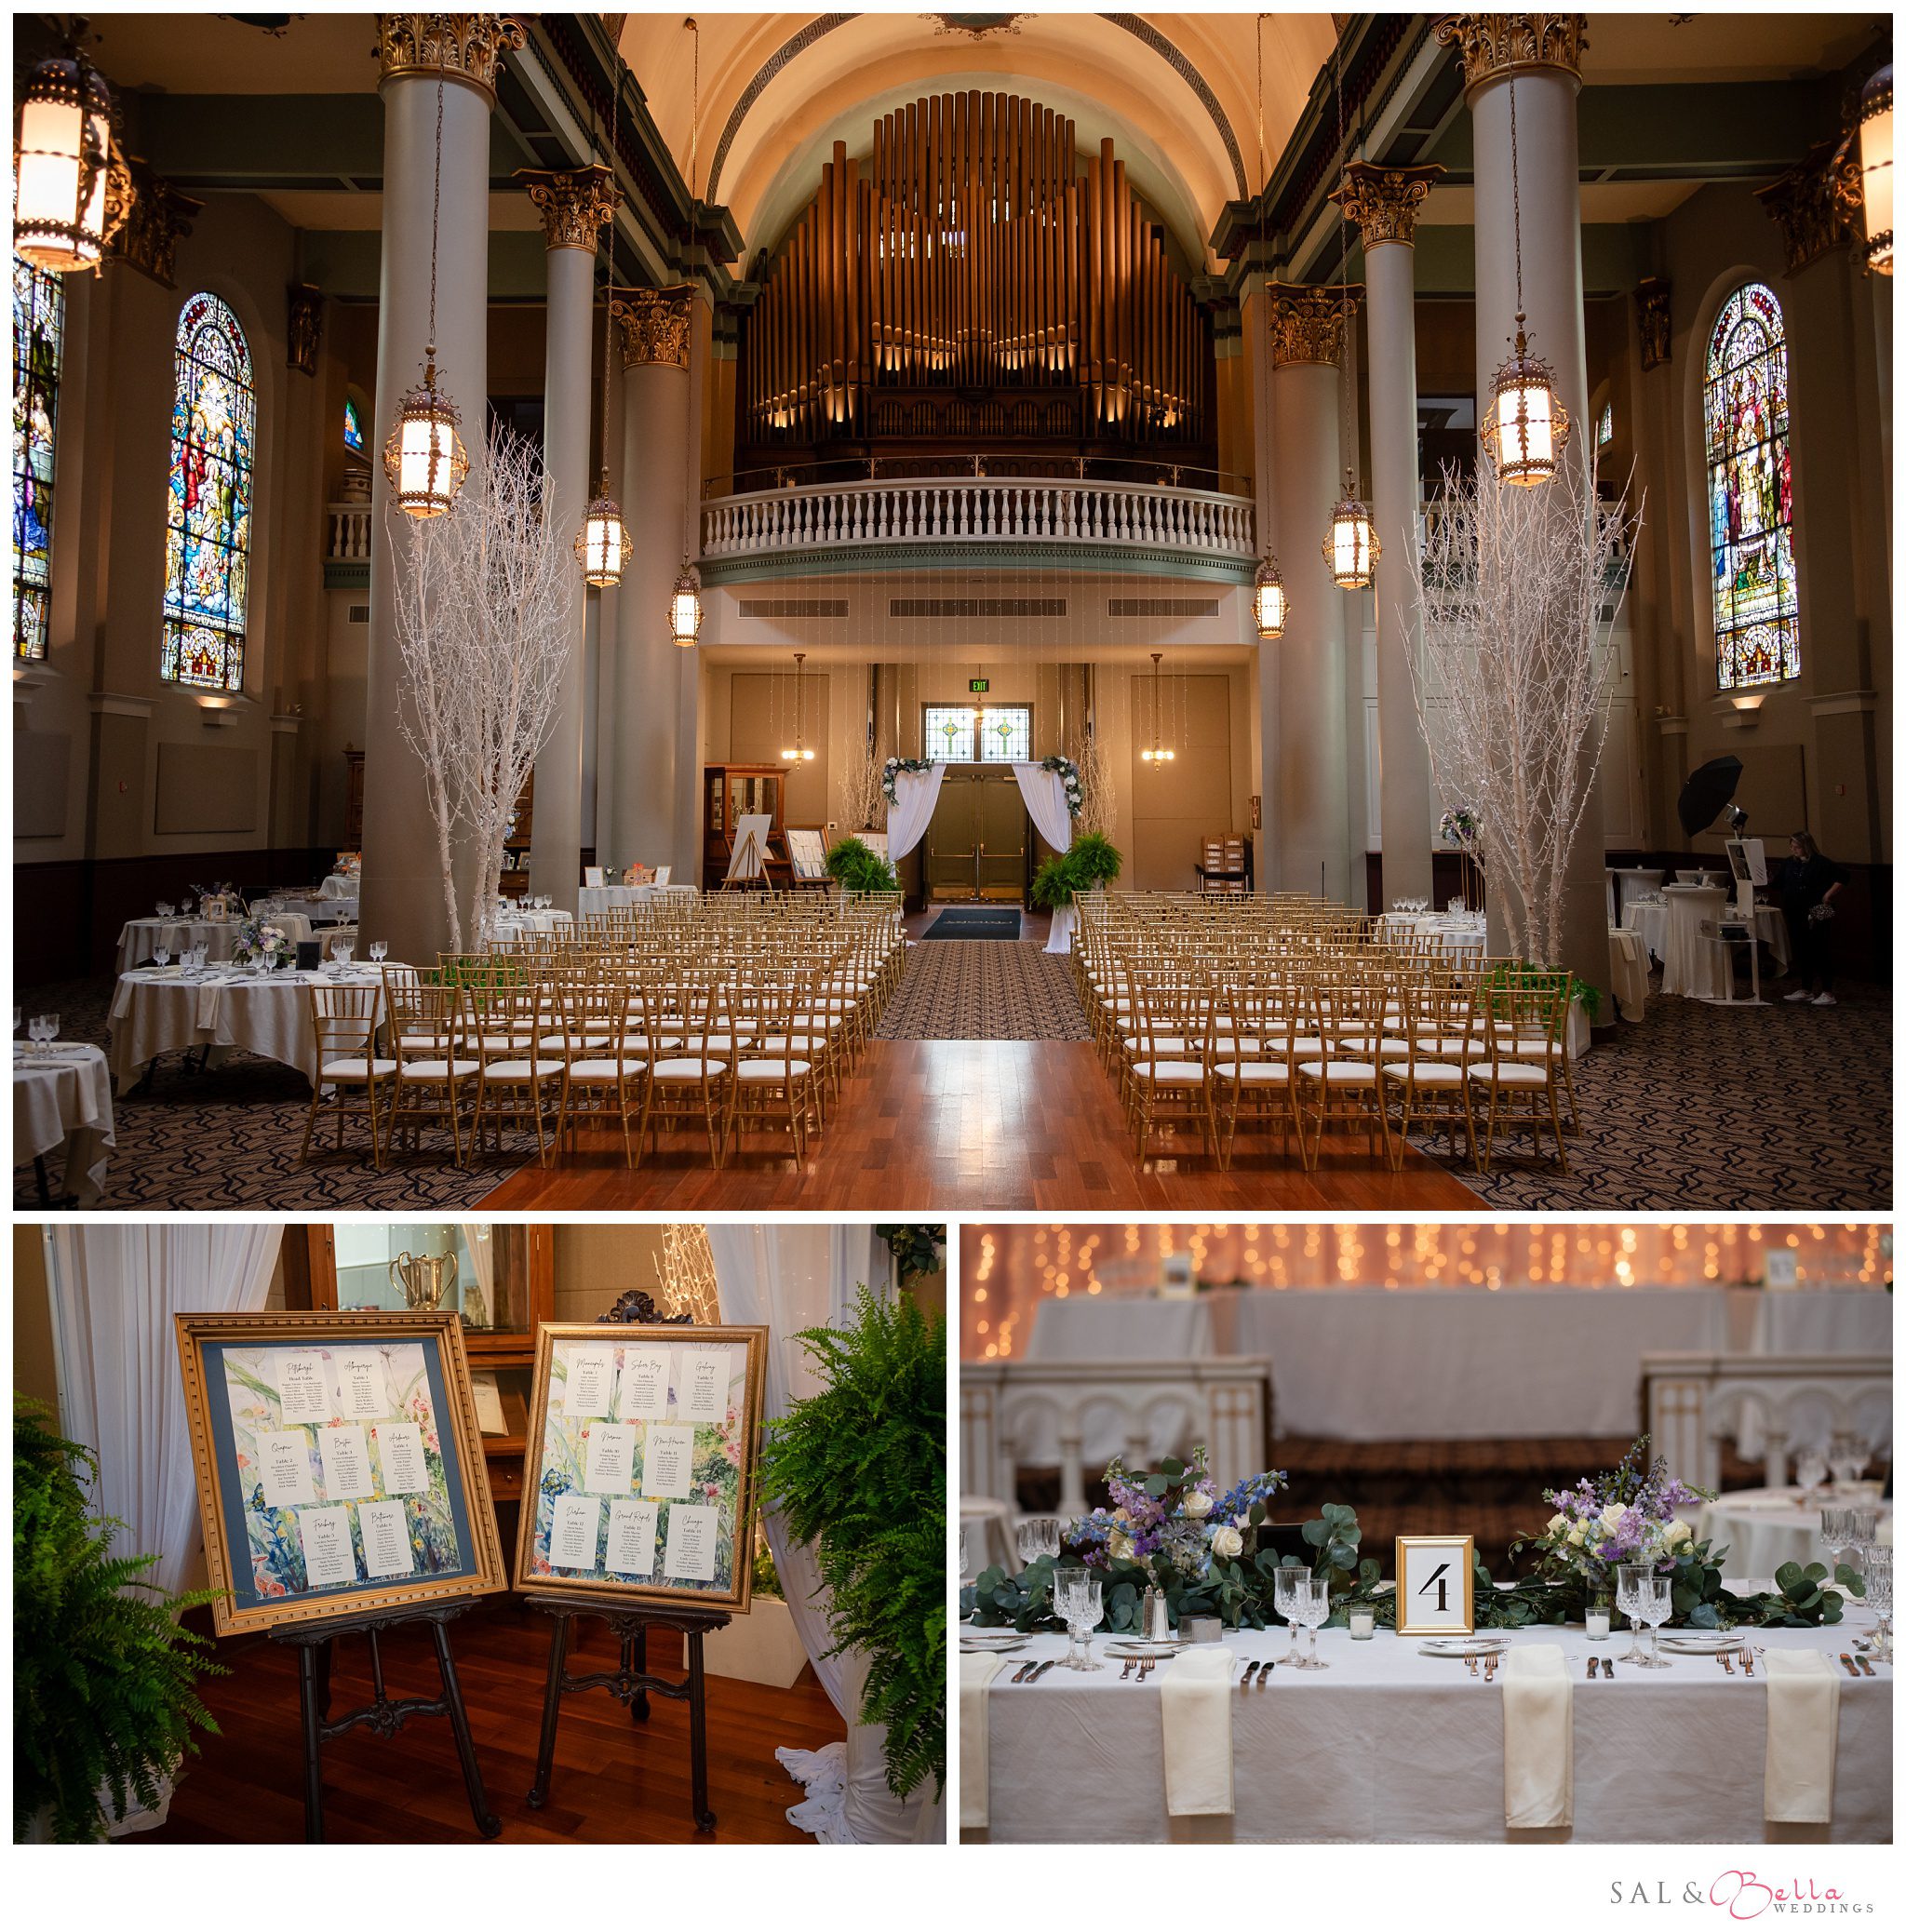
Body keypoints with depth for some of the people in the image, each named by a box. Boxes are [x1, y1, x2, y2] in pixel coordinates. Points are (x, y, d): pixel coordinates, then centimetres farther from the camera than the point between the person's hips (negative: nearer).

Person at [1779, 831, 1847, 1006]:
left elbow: (1841, 879, -10)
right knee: (1801, 952, 12)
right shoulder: (1790, 863, 8)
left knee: (1820, 952, -4)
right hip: (1796, 916, 6)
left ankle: (1827, 993, -1)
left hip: (1817, 915, -6)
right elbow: (1780, 885, 15)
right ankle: (1806, 990, 22)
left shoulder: (1821, 863, -10)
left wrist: (1828, 896, -13)